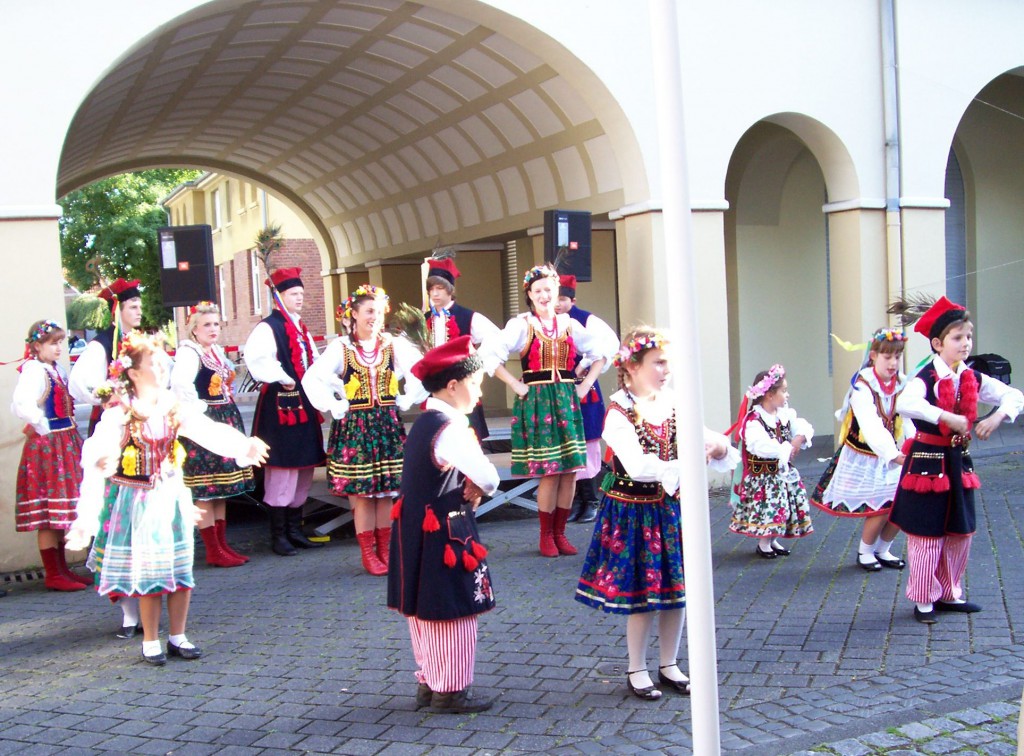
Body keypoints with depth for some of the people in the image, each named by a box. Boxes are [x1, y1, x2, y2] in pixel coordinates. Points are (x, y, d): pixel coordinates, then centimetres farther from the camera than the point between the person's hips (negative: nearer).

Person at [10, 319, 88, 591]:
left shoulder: (58, 370, 13)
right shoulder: (33, 371, -14)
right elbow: (21, 405, -28)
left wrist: (71, 431, 9)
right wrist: (42, 427, -18)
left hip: (65, 443, 9)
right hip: (46, 445, -9)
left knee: (59, 511, 14)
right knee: (49, 511, -3)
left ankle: (61, 569, 22)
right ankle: (53, 574, 3)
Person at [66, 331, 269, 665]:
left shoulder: (173, 407, 1)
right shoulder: (119, 414, -13)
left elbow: (209, 431, -9)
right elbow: (95, 461, -21)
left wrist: (243, 445, -27)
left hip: (172, 497, 5)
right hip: (137, 501, -4)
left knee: (181, 571, 6)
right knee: (149, 574, 1)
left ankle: (178, 636, 20)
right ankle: (150, 641, 16)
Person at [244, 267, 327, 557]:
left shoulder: (302, 328, 17)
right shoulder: (268, 328, -10)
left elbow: (313, 362, 22)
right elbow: (256, 359, -26)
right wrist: (283, 379, -21)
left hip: (304, 405, 9)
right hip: (280, 406, -9)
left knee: (303, 468, 12)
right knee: (282, 470, -4)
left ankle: (295, 530, 22)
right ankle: (279, 535, 5)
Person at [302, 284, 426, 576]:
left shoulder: (394, 344, 3)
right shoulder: (341, 347, -4)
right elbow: (311, 380, -9)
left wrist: (406, 400, 2)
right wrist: (334, 407, -9)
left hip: (388, 424, 2)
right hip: (354, 426, -2)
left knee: (388, 490, 5)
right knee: (361, 491, 1)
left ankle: (385, 550, 17)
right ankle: (368, 553, 11)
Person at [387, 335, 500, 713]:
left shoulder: (423, 423, 10)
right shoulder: (449, 429, -20)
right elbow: (488, 477, -24)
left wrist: (468, 488, -3)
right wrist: (481, 487, -2)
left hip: (417, 529, 10)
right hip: (444, 535, -10)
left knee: (425, 610, 17)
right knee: (452, 612, 2)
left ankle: (428, 682, 28)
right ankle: (450, 691, 13)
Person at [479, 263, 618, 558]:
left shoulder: (569, 325, 9)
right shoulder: (521, 325, -1)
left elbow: (604, 349, 18)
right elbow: (488, 353, -10)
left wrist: (586, 383, 8)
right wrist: (515, 384, -10)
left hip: (567, 401, 4)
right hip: (536, 403, -4)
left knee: (570, 469, 1)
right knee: (549, 472, -6)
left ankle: (560, 533, 14)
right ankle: (546, 536, 9)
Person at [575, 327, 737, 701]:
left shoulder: (673, 406, 2)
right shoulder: (619, 413, -14)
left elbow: (705, 439, -1)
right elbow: (638, 465, -26)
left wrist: (718, 448, -24)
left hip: (672, 508, 5)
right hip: (634, 511, -5)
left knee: (677, 587, 10)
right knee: (642, 592, 4)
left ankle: (669, 665, 28)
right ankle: (637, 670, 21)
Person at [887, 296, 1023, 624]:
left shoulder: (973, 379, 5)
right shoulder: (926, 378, -16)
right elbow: (905, 403, -37)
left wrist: (998, 416, -10)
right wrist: (949, 418, -39)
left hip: (958, 462, 7)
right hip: (927, 462, -7)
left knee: (960, 531, 14)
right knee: (927, 534, 0)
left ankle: (949, 594, 30)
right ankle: (923, 600, 14)